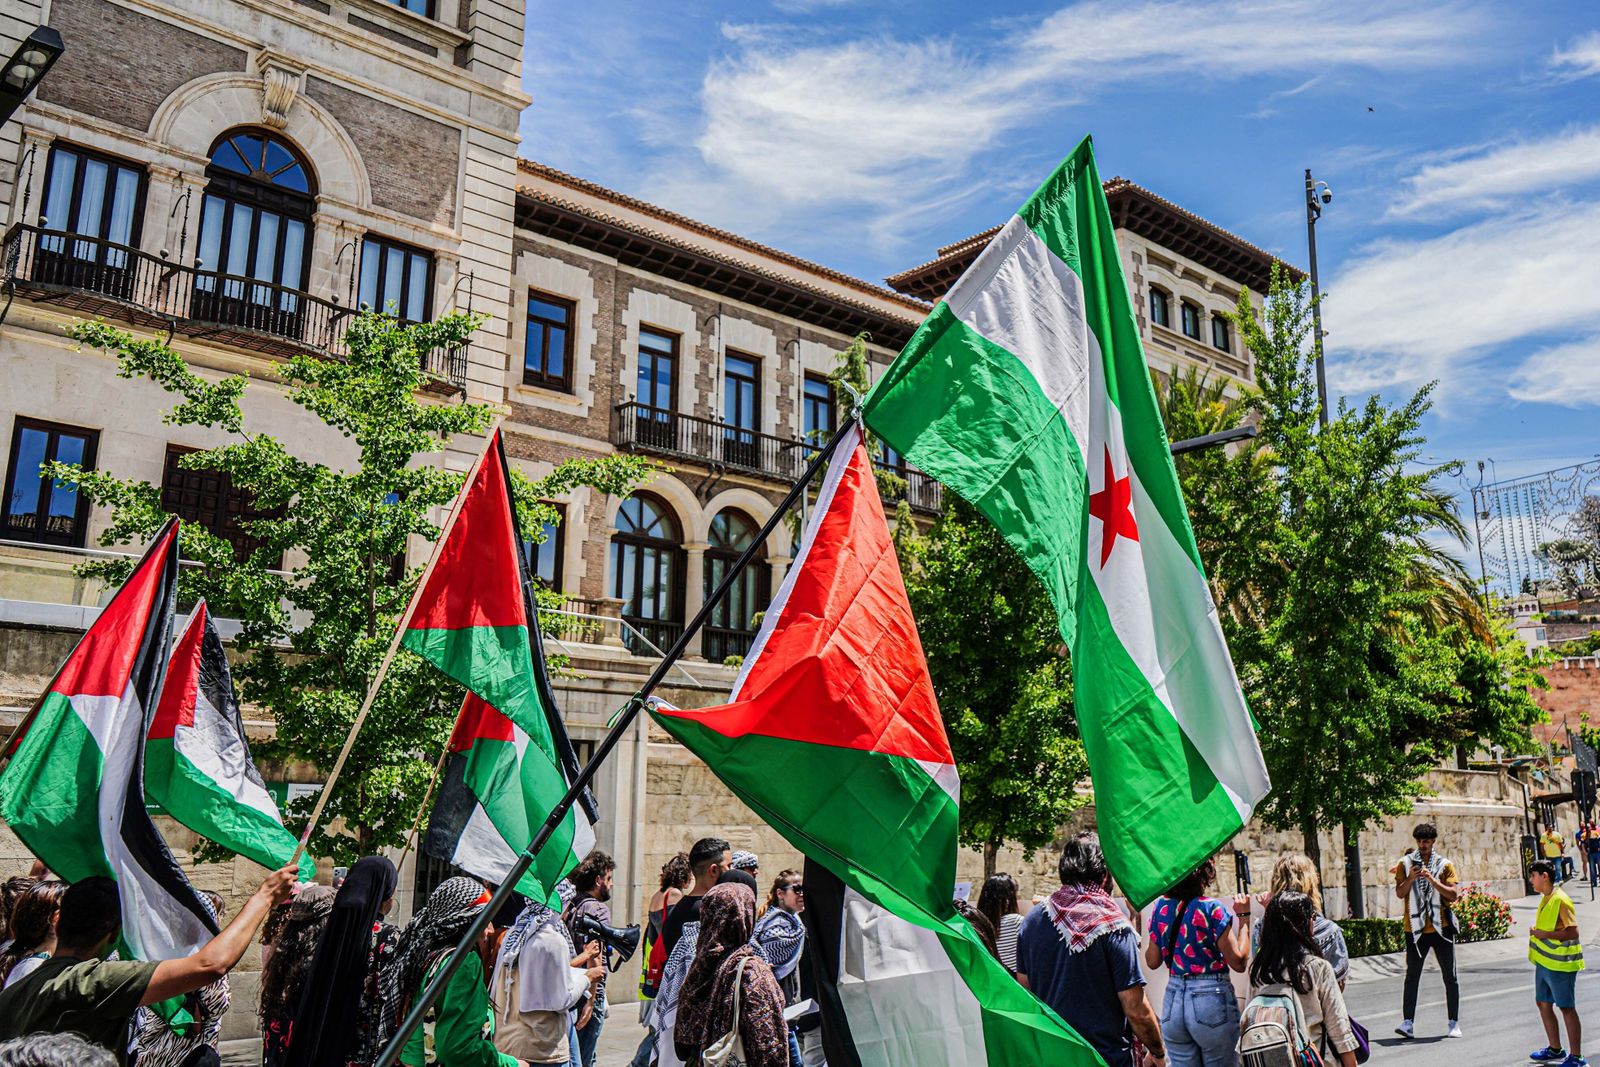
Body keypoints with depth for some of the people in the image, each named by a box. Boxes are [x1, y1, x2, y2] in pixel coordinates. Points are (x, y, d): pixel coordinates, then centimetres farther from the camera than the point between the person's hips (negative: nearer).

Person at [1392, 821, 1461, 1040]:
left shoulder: (1445, 865, 3)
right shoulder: (1406, 863, 4)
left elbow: (1452, 894, -8)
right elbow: (1399, 893, -2)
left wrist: (1431, 879, -20)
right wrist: (1411, 878, -18)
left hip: (1441, 927, 0)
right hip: (1415, 928, 0)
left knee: (1450, 977, 7)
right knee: (1412, 976, -3)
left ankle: (1454, 1023, 18)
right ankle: (1408, 1023, -5)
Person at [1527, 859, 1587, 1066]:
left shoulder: (1561, 901, -18)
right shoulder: (1545, 899, 11)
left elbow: (1573, 932, -24)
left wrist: (1545, 934, -24)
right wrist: (1536, 934, 9)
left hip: (1560, 964, -9)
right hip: (1544, 963, 9)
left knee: (1567, 1008, -1)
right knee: (1543, 1003, 15)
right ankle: (1555, 1049, 28)